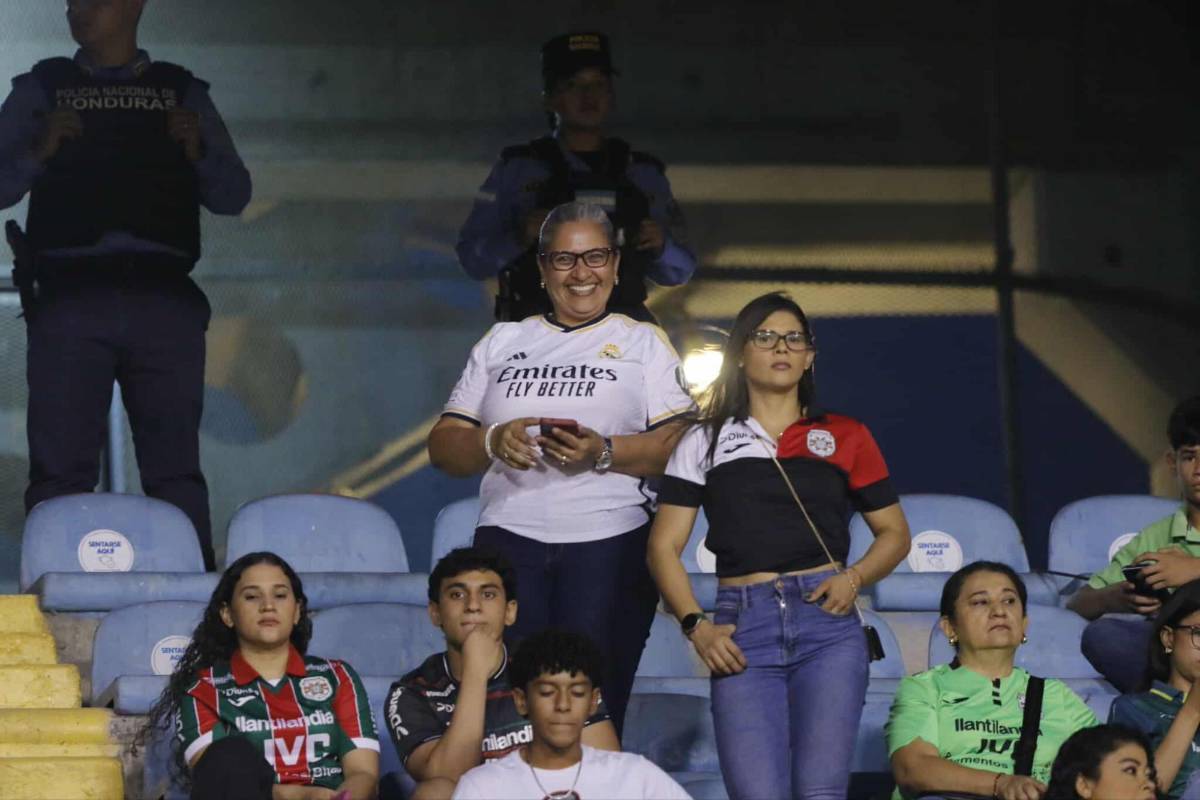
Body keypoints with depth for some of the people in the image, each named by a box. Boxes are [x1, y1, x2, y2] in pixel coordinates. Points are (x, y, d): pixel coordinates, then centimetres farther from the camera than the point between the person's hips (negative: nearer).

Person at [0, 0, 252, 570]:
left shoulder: (184, 93, 20)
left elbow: (233, 195, 14)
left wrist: (200, 152, -5)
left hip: (165, 299, 0)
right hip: (70, 297, 0)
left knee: (176, 468, -5)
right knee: (60, 468, -9)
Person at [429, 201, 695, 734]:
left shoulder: (643, 343, 13)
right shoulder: (503, 342, 19)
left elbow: (680, 444, 0)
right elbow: (443, 445, 14)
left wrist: (604, 453, -15)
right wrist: (493, 441, -7)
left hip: (610, 546, -2)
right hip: (510, 543, 2)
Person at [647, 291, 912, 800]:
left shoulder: (845, 438, 15)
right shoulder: (705, 442, 14)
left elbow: (894, 533, 18)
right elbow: (664, 547, 10)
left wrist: (854, 578, -3)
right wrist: (696, 628, -5)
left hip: (827, 627, 0)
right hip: (743, 629, 0)